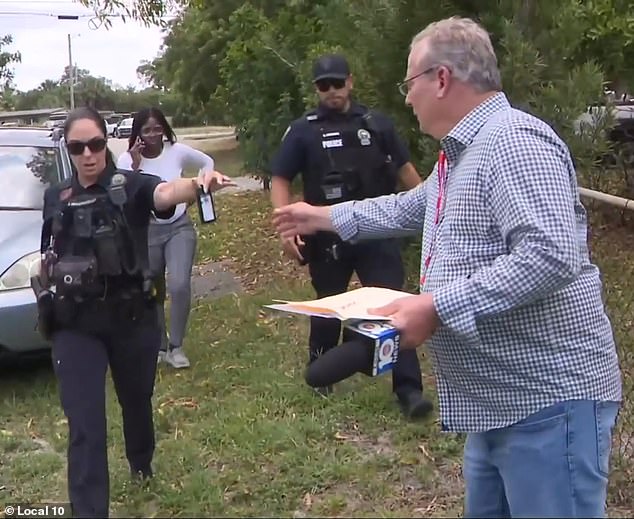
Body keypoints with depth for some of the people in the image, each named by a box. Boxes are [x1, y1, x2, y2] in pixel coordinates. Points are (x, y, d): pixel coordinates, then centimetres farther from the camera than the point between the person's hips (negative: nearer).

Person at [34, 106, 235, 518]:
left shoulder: (131, 186, -9)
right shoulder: (56, 197, 3)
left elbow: (165, 192, -32)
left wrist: (197, 185, -54)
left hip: (132, 317, -1)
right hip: (75, 325, 1)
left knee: (137, 400, 21)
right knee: (85, 424, -4)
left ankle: (142, 465, 52)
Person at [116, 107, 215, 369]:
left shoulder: (177, 151, -7)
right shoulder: (127, 159, -9)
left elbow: (207, 163, 11)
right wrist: (135, 166, -26)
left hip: (179, 228, -1)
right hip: (147, 232, 1)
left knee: (179, 285, -20)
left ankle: (175, 347, -4)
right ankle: (160, 345, 29)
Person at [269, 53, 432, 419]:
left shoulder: (377, 124, 5)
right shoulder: (304, 131, 0)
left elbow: (404, 169, 13)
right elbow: (280, 181, 0)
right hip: (329, 236, 0)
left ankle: (409, 389, -3)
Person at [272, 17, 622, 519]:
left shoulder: (514, 142, -20)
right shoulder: (461, 153, 16)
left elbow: (550, 255, -31)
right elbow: (411, 207, 33)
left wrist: (437, 306, -30)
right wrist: (325, 217, 35)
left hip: (548, 399, -11)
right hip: (499, 399, 11)